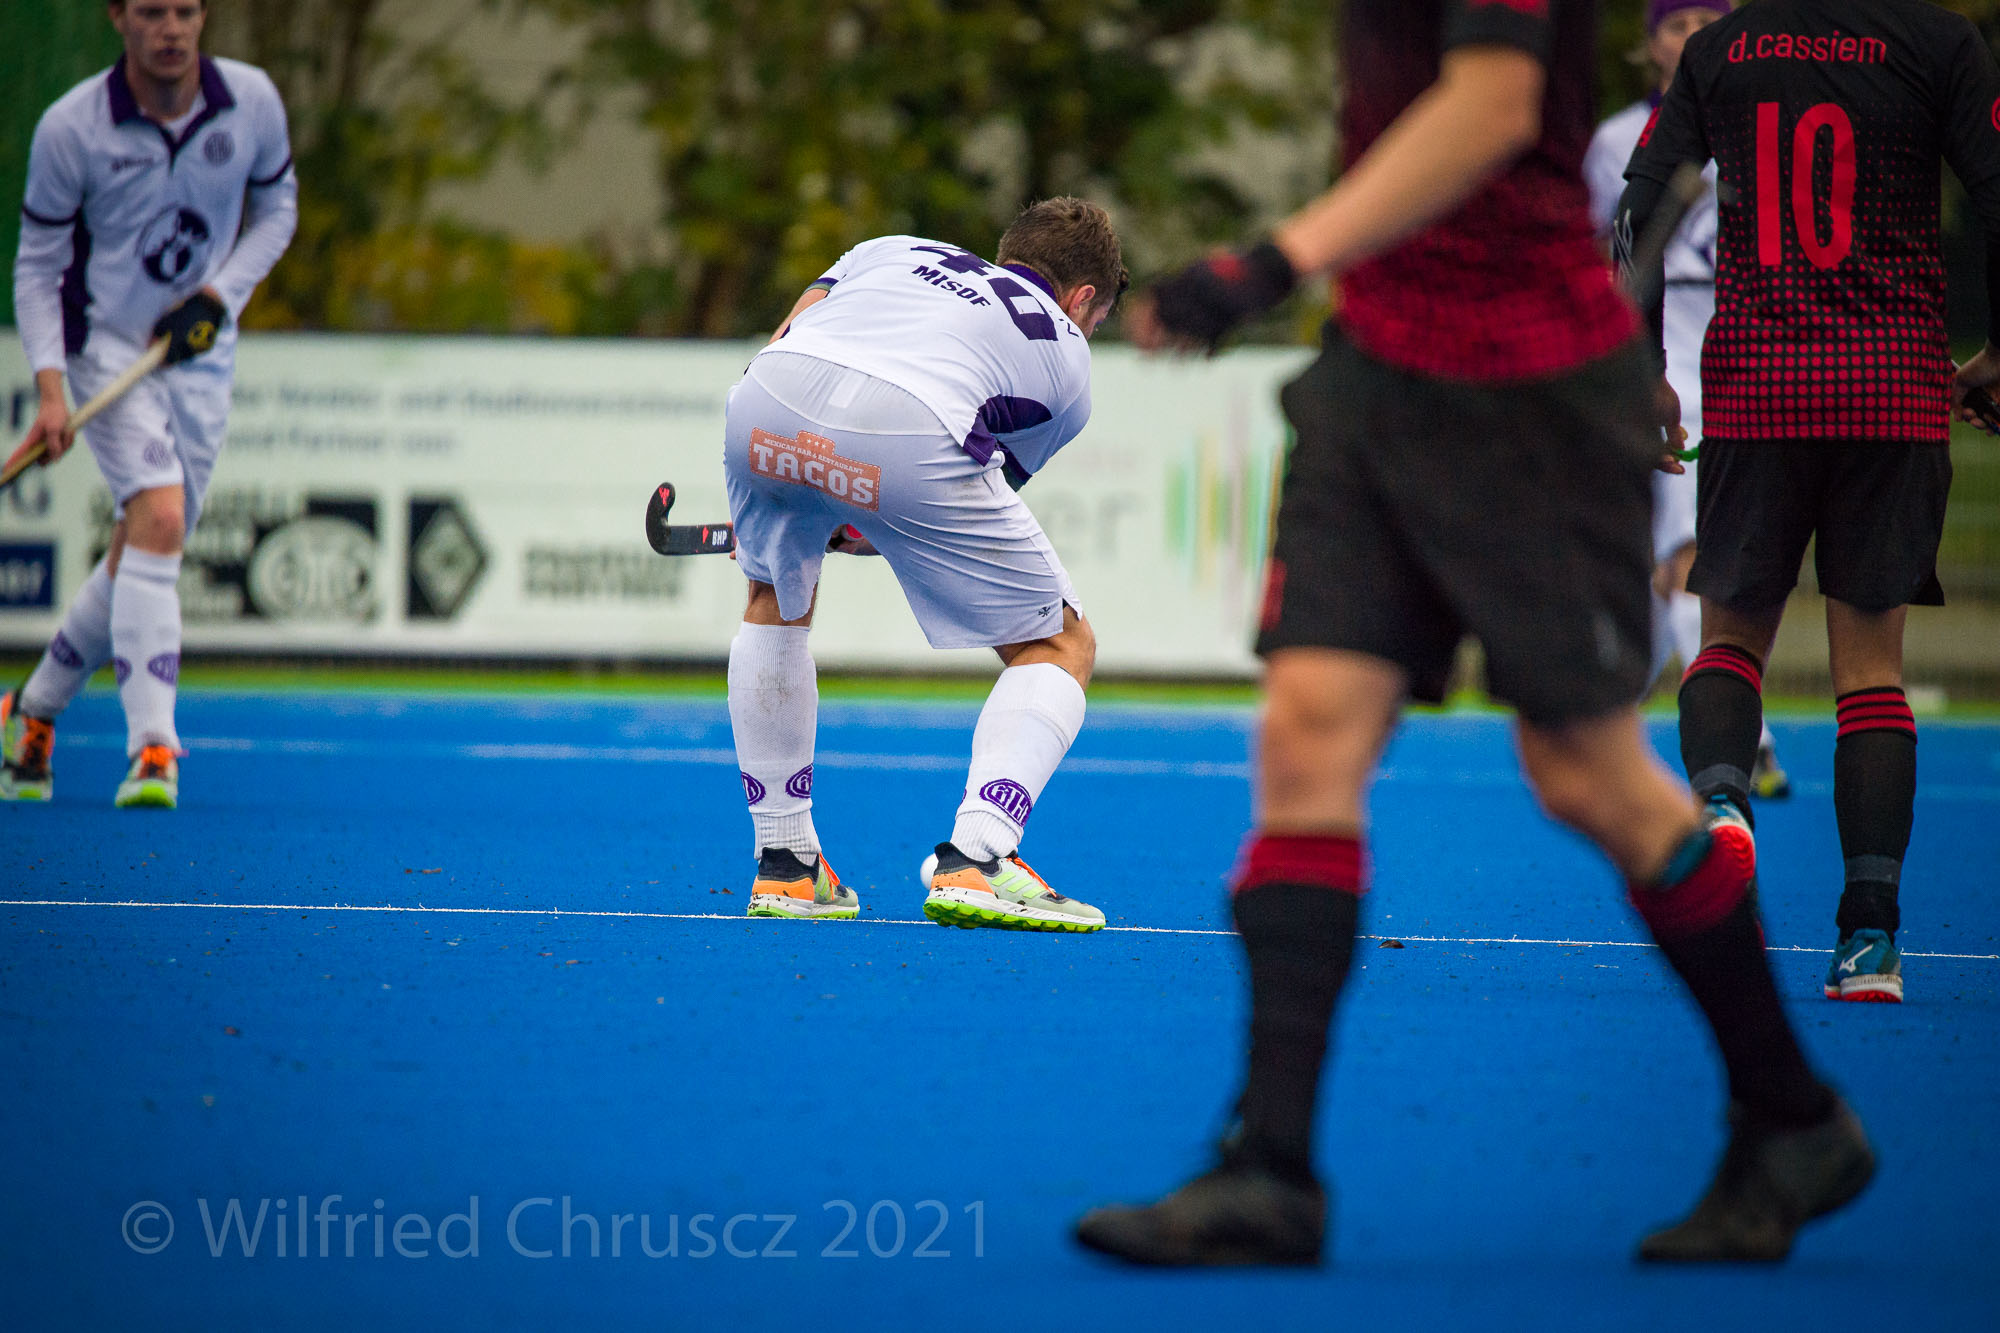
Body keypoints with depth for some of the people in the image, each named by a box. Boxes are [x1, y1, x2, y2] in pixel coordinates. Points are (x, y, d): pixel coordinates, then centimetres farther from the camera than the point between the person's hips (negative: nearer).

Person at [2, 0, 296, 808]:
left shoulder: (252, 102, -6)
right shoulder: (70, 128, -14)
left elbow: (276, 207, 10)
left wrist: (220, 294, -7)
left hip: (200, 355, 4)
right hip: (106, 345, -4)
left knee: (138, 558, 9)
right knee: (159, 518, -24)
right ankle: (152, 749, -28)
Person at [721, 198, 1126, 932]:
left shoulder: (896, 251, 38)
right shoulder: (1066, 360, 30)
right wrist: (858, 527, 49)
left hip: (763, 403, 4)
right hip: (910, 432, -4)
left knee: (776, 601, 34)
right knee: (1059, 648, 16)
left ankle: (783, 865, 34)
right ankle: (973, 862, -4)